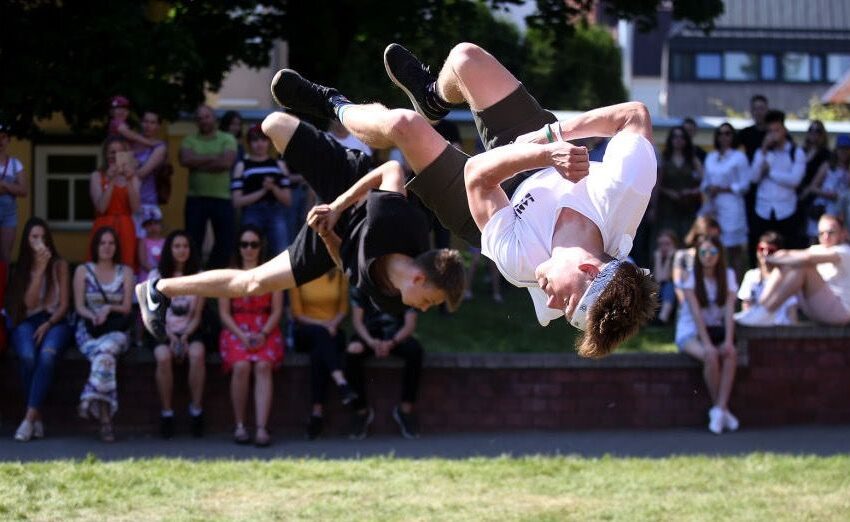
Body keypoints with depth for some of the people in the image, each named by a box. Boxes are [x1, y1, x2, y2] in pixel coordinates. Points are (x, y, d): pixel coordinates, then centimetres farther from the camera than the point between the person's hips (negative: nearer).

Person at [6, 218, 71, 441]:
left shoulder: (59, 265, 10)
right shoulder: (21, 268, 10)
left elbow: (64, 304, 6)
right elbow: (29, 303, -4)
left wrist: (49, 324, -12)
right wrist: (40, 269, -10)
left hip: (54, 320, -1)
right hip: (27, 322, 1)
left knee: (47, 355, -35)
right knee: (27, 356, -34)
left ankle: (29, 418, -39)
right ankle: (37, 418, -26)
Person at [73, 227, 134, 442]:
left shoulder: (125, 272, 16)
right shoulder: (83, 271, 14)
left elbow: (127, 307, 9)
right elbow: (79, 306, 6)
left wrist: (109, 308, -12)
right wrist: (94, 316, -15)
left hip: (116, 330, 1)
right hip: (88, 330, -1)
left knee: (106, 350, -38)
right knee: (105, 357, -35)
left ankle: (91, 399, -42)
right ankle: (105, 418, -41)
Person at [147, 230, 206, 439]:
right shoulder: (156, 276, 6)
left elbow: (197, 316, 7)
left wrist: (185, 336, -11)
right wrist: (170, 337, -14)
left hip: (189, 331, 1)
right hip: (162, 331, -1)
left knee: (197, 353, -34)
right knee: (163, 357, -35)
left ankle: (196, 411, -26)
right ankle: (166, 414, -25)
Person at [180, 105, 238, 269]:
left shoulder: (227, 139, 6)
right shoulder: (190, 140, 9)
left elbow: (227, 162, -11)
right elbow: (185, 160, -10)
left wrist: (199, 163, -8)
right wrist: (213, 158, -10)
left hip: (222, 198, 0)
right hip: (196, 198, 0)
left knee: (225, 242, 1)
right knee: (193, 242, 0)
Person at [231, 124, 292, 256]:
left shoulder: (278, 165, 14)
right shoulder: (242, 166, 8)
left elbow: (288, 200, 11)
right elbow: (237, 201, -1)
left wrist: (273, 188, -8)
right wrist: (262, 191, -10)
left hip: (276, 215, 1)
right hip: (252, 216, -1)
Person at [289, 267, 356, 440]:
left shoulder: (339, 275, 8)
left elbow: (343, 309, 11)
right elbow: (297, 313, -1)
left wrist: (333, 324, -9)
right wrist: (322, 324, -15)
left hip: (333, 331, 1)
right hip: (305, 332, -1)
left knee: (318, 354, -34)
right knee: (320, 333, -38)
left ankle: (318, 411, -43)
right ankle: (341, 383, -57)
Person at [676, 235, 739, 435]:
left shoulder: (727, 276, 5)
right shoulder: (690, 277, -6)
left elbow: (729, 311, -6)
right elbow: (696, 313, -16)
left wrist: (728, 340, -21)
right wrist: (707, 343, -26)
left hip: (717, 330, 3)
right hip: (691, 332, -3)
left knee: (730, 353, -30)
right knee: (711, 356, -33)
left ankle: (719, 409, -31)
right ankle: (721, 409, -20)